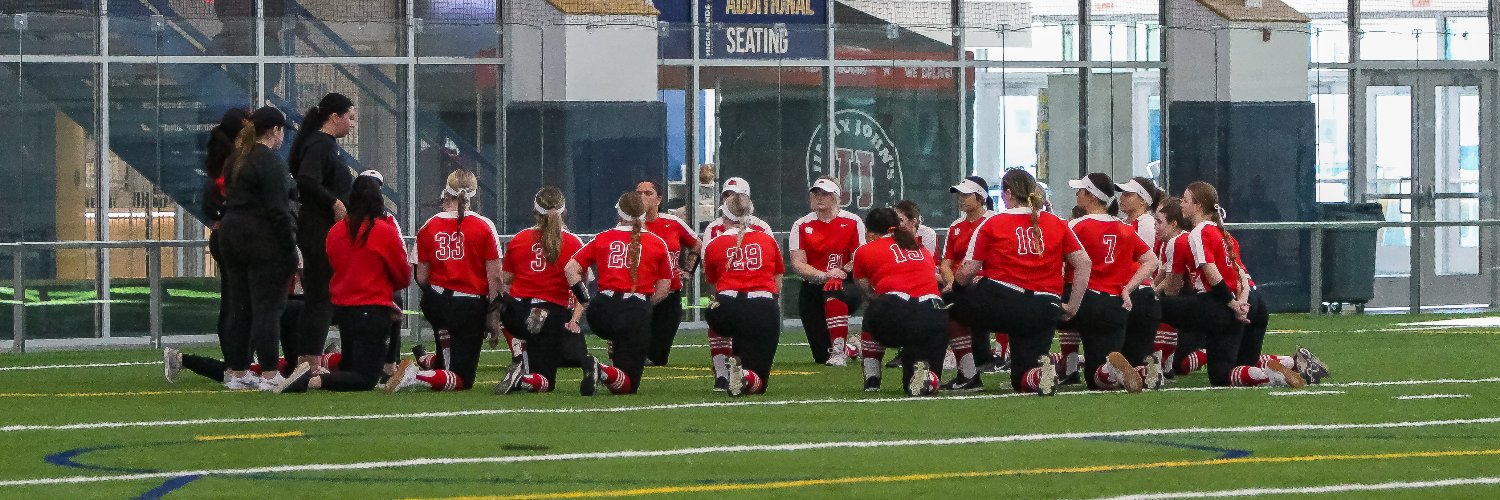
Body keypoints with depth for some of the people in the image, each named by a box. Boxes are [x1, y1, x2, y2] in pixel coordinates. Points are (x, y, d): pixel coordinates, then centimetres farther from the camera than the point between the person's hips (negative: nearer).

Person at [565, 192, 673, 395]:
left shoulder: (603, 239, 9)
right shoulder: (657, 243, 6)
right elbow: (664, 287, 7)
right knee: (628, 385, -3)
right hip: (638, 310, -3)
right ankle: (603, 371, -33)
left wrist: (585, 301, 14)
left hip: (604, 309, 3)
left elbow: (571, 268, 6)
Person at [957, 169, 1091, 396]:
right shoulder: (1057, 224, 11)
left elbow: (968, 272, 1)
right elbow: (1084, 263, 6)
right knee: (1023, 381, 12)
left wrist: (958, 282, 24)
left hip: (1000, 303, -3)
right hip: (1044, 311, 3)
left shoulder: (991, 224, 2)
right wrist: (1072, 307, 11)